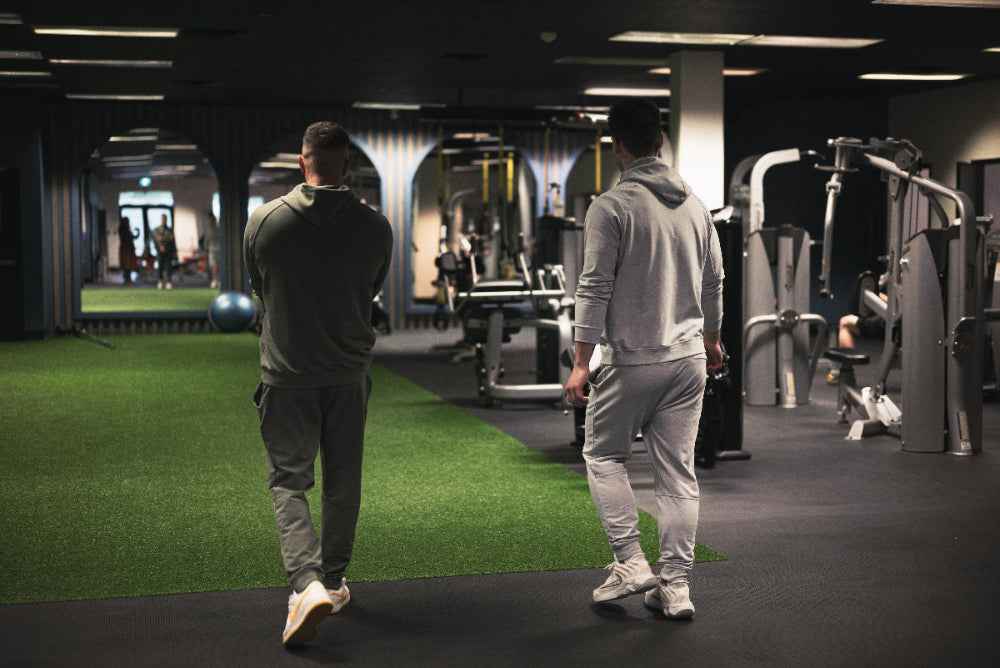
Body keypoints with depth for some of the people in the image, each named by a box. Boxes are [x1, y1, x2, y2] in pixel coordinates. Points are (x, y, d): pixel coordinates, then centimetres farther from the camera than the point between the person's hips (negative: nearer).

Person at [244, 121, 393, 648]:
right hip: (349, 373, 2)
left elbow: (260, 290, 7)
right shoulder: (375, 227, -6)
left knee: (288, 481, 5)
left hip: (287, 373, -1)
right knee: (343, 482, 15)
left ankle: (307, 582, -14)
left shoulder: (264, 220, -8)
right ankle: (332, 581, 27)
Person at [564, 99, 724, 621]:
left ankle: (630, 563, 5)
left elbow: (595, 289, -14)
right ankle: (675, 585, 9)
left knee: (603, 456, 13)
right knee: (678, 471, 8)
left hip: (633, 360, -5)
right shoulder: (694, 204, 9)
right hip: (688, 360, 5)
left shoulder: (611, 207, -11)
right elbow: (713, 281, 17)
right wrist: (710, 341, 31)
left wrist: (581, 362, -11)